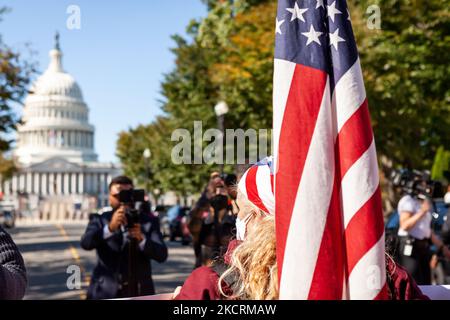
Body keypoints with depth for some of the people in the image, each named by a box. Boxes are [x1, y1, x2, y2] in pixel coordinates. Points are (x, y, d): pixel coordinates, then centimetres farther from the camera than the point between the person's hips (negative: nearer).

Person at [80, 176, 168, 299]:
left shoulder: (148, 221, 3)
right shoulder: (100, 219, 3)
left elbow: (162, 254, -7)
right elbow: (86, 243, -16)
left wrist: (141, 239, -26)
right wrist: (110, 227, -33)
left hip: (139, 293, 1)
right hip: (105, 293, 0)